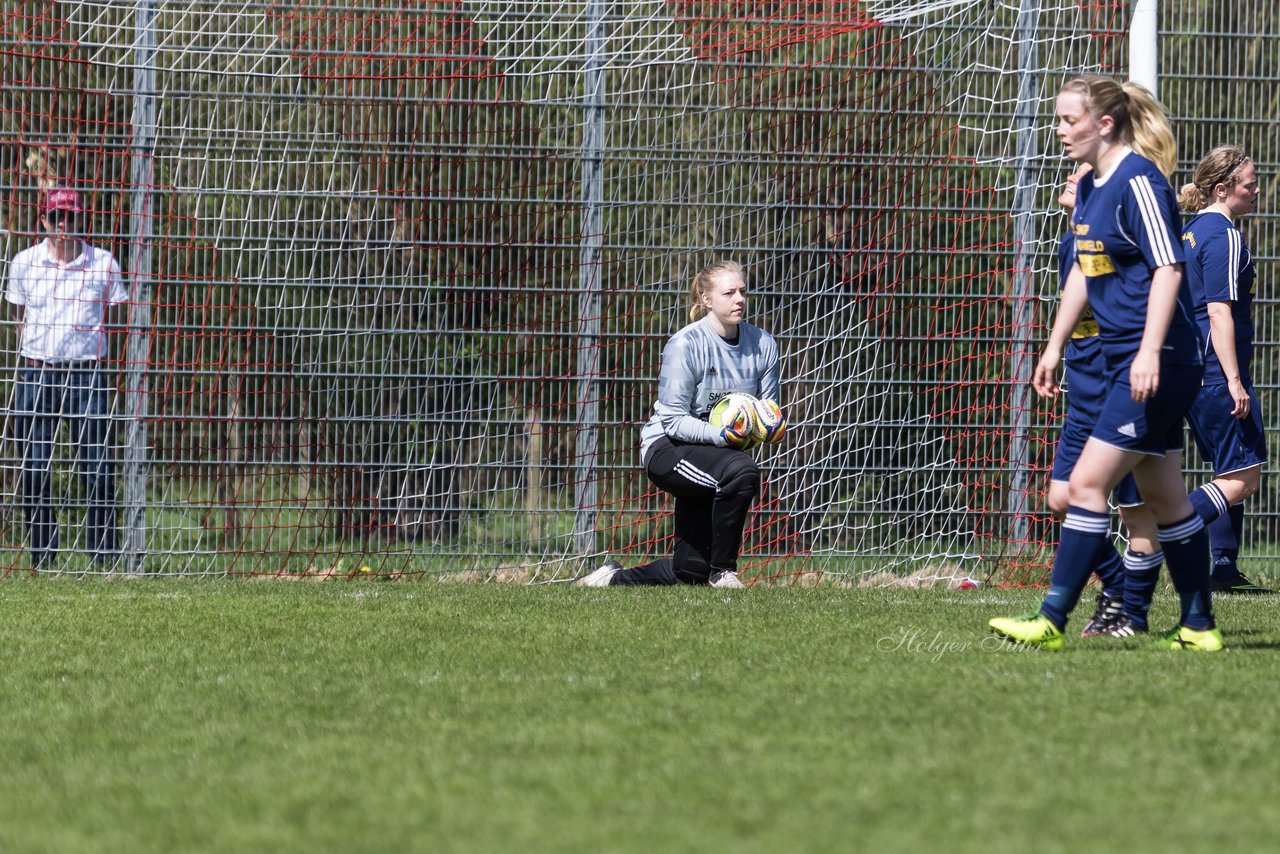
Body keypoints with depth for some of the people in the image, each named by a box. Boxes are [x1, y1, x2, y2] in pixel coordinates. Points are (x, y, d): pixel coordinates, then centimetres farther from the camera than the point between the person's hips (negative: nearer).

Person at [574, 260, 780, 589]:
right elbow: (673, 421, -19)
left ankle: (613, 578, 31)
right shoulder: (685, 345, -17)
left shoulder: (762, 345, 0)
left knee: (691, 570, 4)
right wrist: (718, 434, -34)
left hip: (714, 456, 7)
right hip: (667, 449, -7)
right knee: (742, 471, -36)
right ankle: (723, 570, -22)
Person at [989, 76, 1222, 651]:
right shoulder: (1090, 188, 13)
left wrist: (1151, 352, -27)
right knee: (1163, 498, 12)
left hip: (1161, 363, -10)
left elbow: (1167, 268, -20)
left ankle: (1052, 621, -12)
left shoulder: (1138, 181, -15)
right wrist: (1055, 346, 23)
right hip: (1125, 362, 10)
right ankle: (1199, 626, 18)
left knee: (1087, 483, -12)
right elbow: (1083, 270, 24)